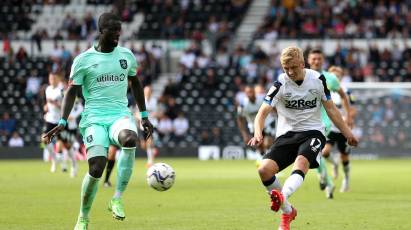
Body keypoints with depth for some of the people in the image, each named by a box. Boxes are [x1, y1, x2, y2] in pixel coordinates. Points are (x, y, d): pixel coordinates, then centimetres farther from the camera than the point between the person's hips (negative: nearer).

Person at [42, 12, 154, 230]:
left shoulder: (126, 55, 10)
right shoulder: (83, 60, 0)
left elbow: (135, 84, 24)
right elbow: (71, 92, 4)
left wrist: (144, 116, 23)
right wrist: (62, 122, -7)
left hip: (120, 114, 2)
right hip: (94, 118, -2)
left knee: (130, 139, -35)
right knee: (96, 167, -19)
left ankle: (117, 198, -22)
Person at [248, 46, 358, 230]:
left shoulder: (317, 79, -1)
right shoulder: (280, 84, -6)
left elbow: (330, 108, 13)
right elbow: (263, 112, -11)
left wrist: (347, 133, 14)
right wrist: (258, 134, -31)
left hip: (312, 132, -1)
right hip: (286, 134, 1)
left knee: (301, 162, -34)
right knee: (264, 170, -19)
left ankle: (283, 196, -59)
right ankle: (287, 212, 1)